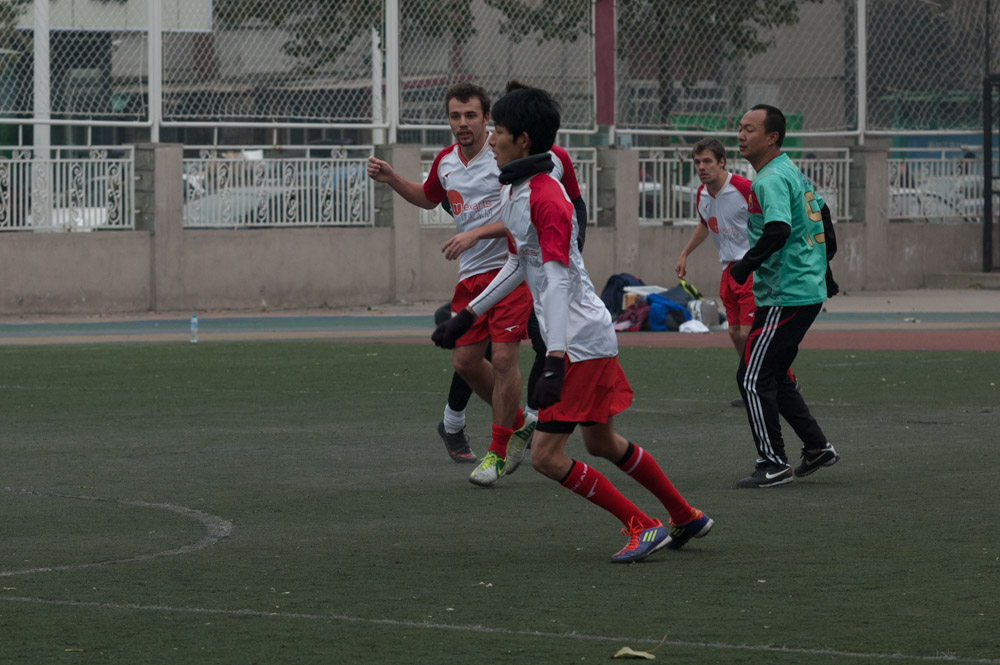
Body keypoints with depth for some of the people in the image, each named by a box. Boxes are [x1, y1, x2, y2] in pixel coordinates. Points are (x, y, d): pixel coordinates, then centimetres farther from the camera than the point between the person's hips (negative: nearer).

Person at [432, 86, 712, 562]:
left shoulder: (546, 198, -21)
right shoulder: (514, 191, 10)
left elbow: (558, 282, -27)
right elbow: (519, 264, 23)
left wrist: (555, 362, -32)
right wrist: (468, 316, 25)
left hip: (580, 340, -10)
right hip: (585, 339, 10)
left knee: (546, 456, -9)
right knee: (601, 443, 21)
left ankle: (642, 526, -1)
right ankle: (686, 518, 34)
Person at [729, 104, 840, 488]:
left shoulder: (771, 180, -16)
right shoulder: (792, 173, 15)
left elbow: (778, 231, -31)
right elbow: (820, 216, 25)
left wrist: (745, 266, -20)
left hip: (785, 295, -10)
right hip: (808, 290, 10)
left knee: (753, 378, -6)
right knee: (775, 376, 18)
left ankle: (774, 464, -5)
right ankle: (817, 447, 20)